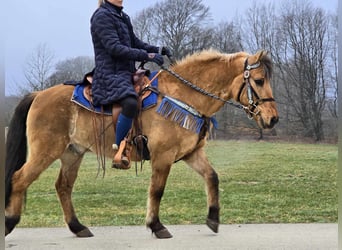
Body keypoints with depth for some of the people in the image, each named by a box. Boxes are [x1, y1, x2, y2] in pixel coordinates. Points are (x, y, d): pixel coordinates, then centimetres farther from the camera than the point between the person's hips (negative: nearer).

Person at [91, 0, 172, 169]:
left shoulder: (122, 17, 18)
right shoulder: (102, 16, -9)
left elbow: (135, 42, 23)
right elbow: (114, 48, -18)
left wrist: (157, 50, 5)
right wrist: (147, 55, -21)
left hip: (127, 72, 10)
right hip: (110, 74, -10)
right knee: (130, 103, -35)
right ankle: (119, 152, -31)